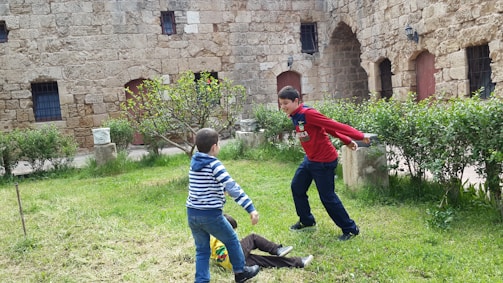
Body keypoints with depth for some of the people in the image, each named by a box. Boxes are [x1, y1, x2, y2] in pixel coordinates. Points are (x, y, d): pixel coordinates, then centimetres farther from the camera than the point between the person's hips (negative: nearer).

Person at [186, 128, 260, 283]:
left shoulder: (194, 162, 7)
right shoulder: (215, 165, -16)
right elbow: (233, 188, -24)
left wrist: (222, 190, 40)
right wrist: (251, 208, -27)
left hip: (192, 214, 6)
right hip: (211, 215, -6)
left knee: (202, 250, 17)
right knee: (232, 240, 17)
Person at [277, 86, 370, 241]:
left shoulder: (307, 113, -23)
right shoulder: (295, 116, 5)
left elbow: (332, 125, -24)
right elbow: (327, 126, 9)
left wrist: (359, 136, -23)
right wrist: (346, 141, 9)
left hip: (324, 161, -10)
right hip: (310, 159, 10)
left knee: (327, 197, -2)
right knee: (296, 187, 17)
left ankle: (351, 229, 14)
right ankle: (307, 221, 34)